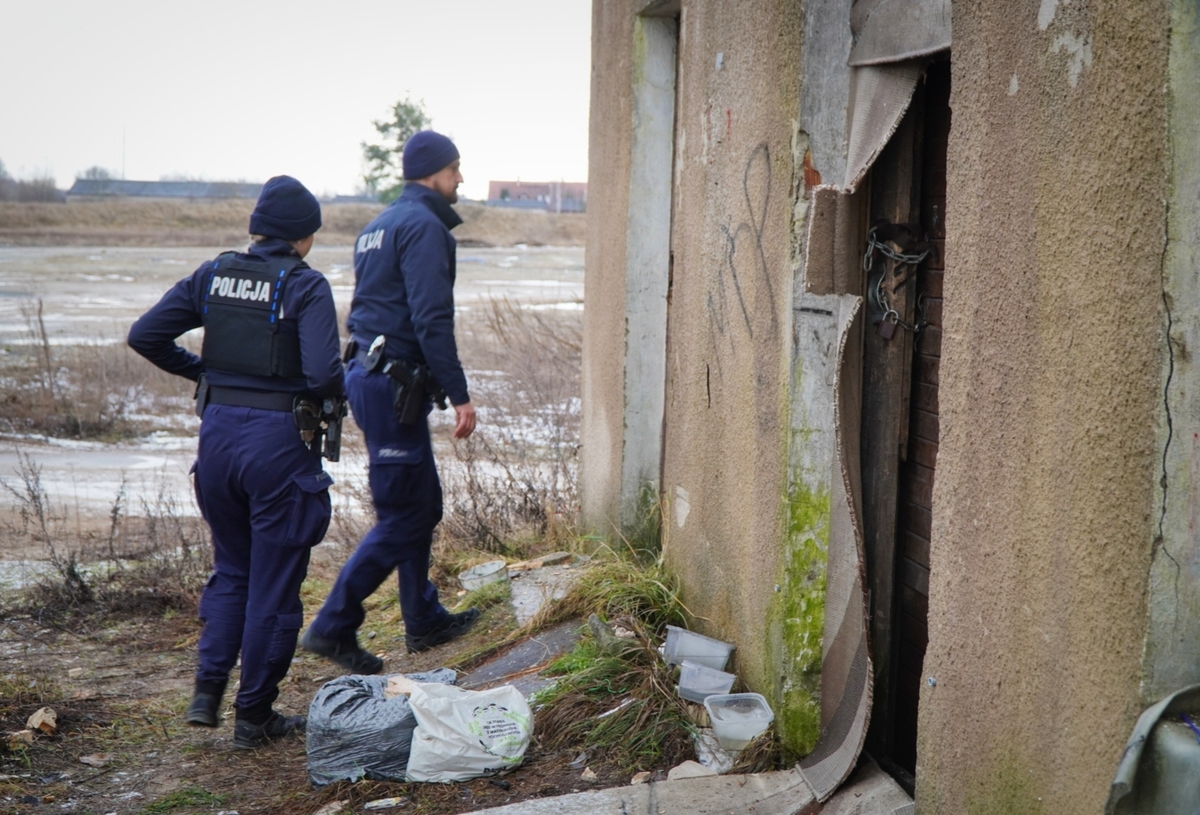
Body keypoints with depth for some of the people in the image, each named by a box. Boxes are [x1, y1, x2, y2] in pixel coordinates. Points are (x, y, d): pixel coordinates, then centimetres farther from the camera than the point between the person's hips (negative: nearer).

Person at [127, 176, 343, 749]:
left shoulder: (214, 275, 4)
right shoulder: (306, 286, -11)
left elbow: (144, 336, 3)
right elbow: (322, 373, -22)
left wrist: (200, 371, 15)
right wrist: (339, 393, -1)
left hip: (218, 432, 5)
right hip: (279, 441, -5)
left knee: (231, 569, 23)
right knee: (273, 583, 8)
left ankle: (207, 690, 13)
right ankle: (254, 717, 17)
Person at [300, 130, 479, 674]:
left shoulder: (381, 225, 18)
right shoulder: (423, 225, -12)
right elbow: (432, 319, -20)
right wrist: (459, 395, -19)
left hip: (367, 372, 10)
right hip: (393, 381, -10)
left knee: (421, 504, 18)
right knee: (402, 517, -5)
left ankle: (424, 621, 27)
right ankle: (333, 626, -2)